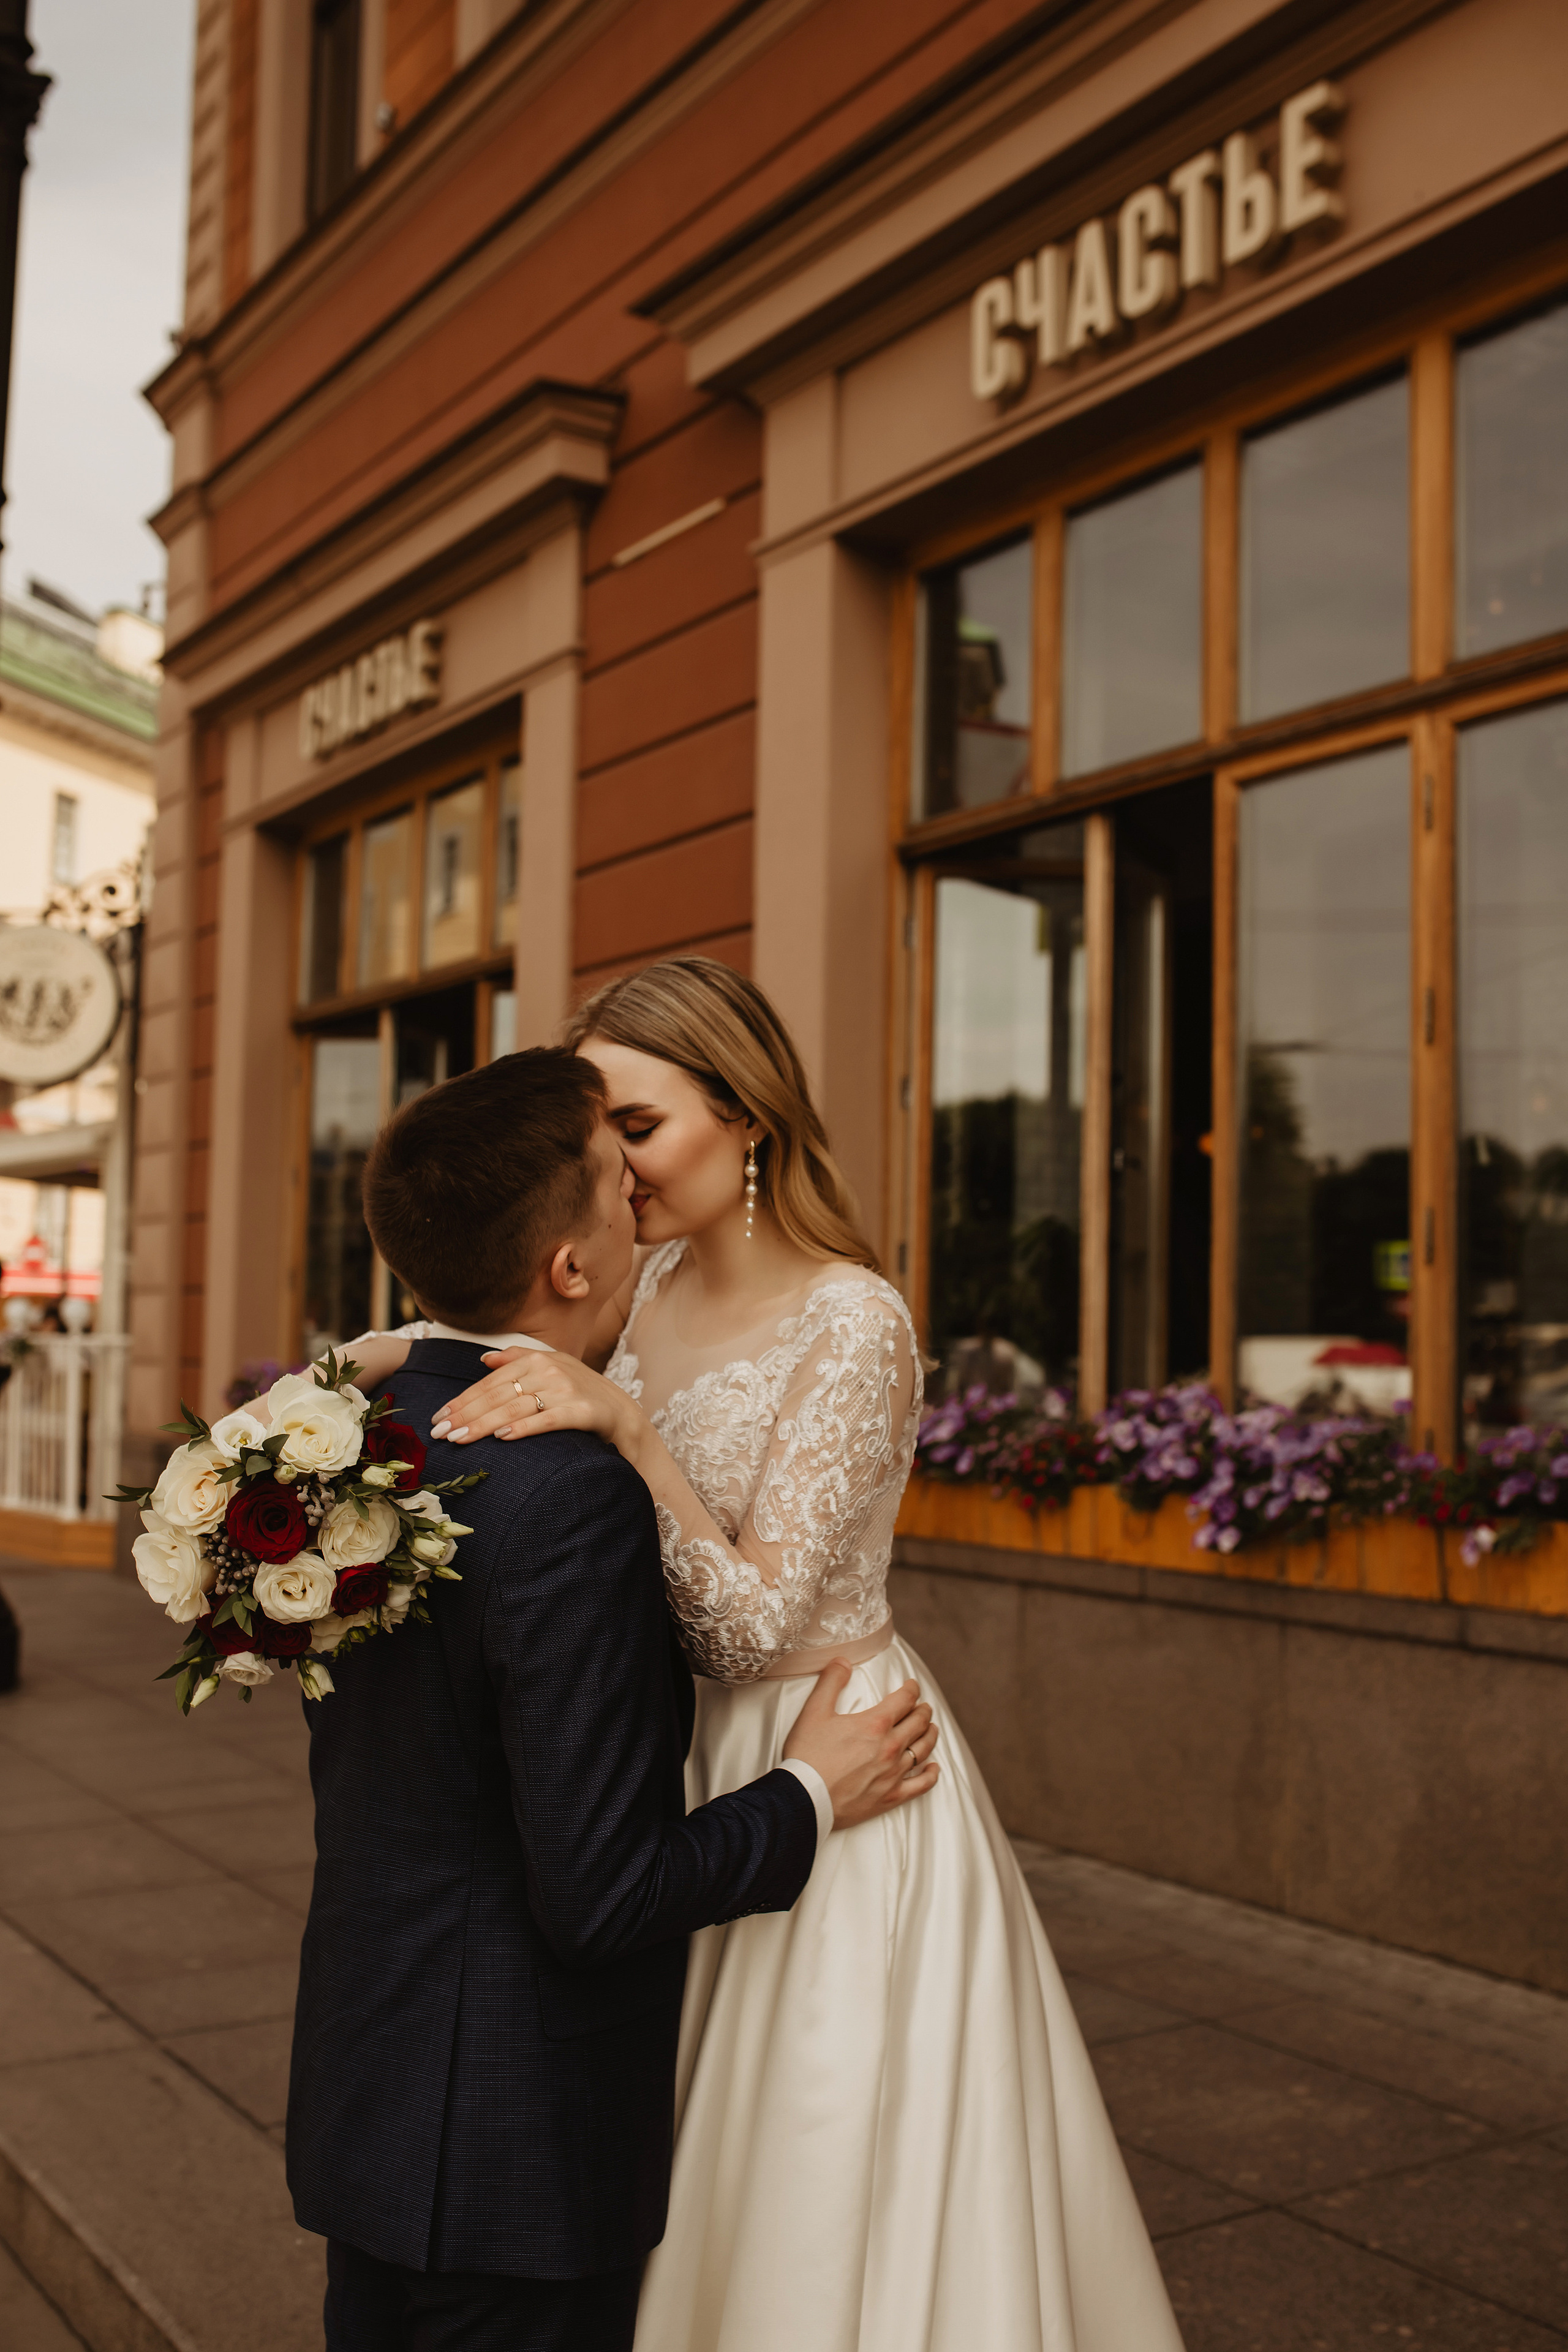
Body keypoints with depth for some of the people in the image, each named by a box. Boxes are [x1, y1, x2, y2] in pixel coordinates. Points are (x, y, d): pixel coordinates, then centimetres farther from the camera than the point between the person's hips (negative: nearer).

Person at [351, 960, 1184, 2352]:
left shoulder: (852, 1325, -21)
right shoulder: (653, 1285, 0)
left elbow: (752, 1623, -23)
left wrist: (624, 1425, -34)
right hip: (691, 1763, 7)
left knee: (833, 2195, 10)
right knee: (702, 2178, 21)